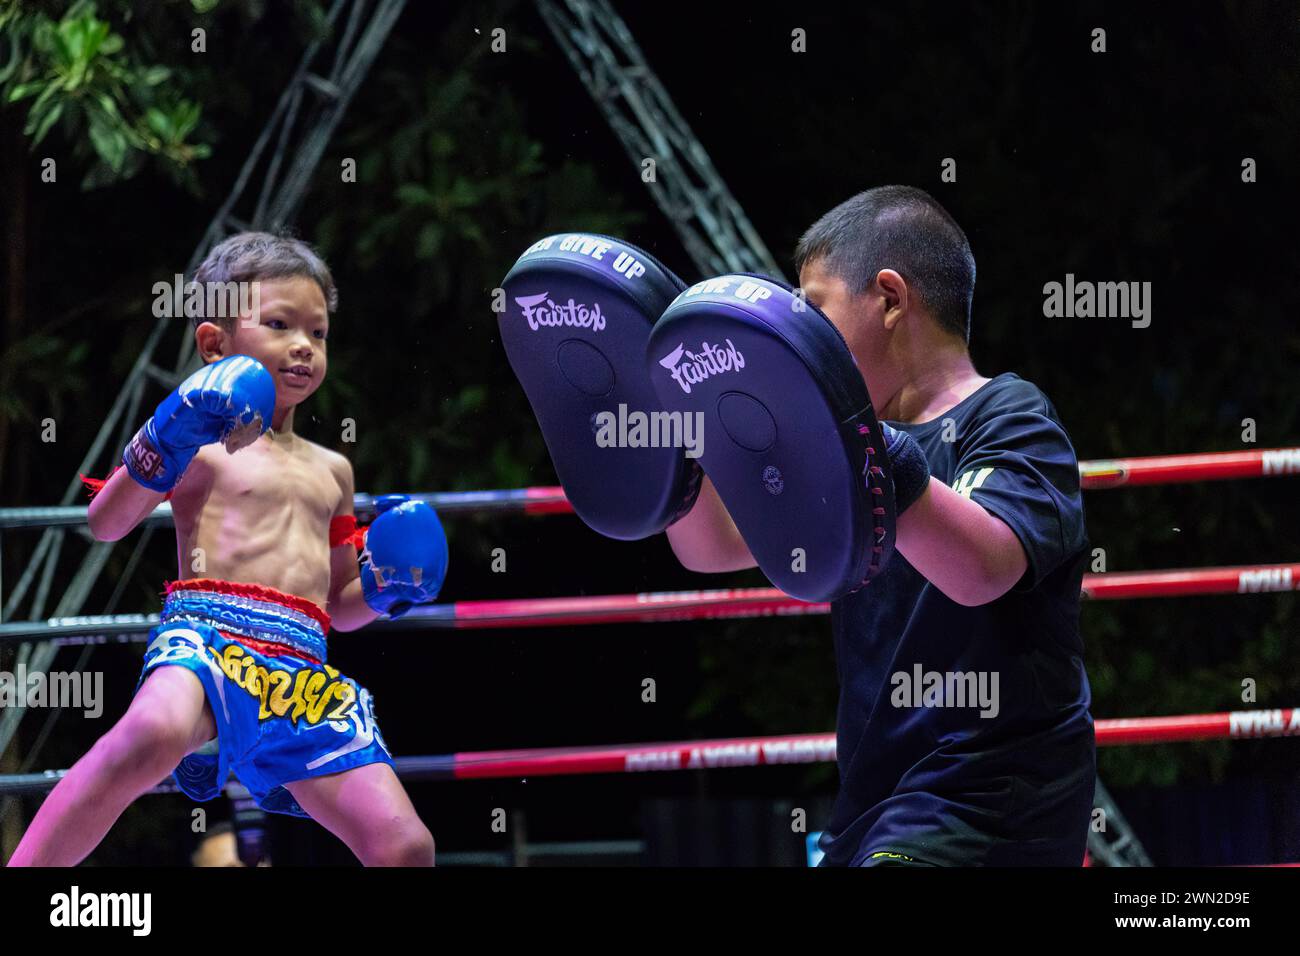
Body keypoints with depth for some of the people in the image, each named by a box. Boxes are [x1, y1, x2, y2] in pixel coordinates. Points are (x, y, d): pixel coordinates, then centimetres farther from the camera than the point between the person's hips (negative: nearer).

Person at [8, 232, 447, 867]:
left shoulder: (330, 470, 28)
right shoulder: (201, 442, 11)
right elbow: (104, 525, 0)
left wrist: (382, 590, 13)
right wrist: (157, 457, -15)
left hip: (303, 670, 6)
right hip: (207, 634, -6)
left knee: (405, 848, -10)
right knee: (153, 734, -42)